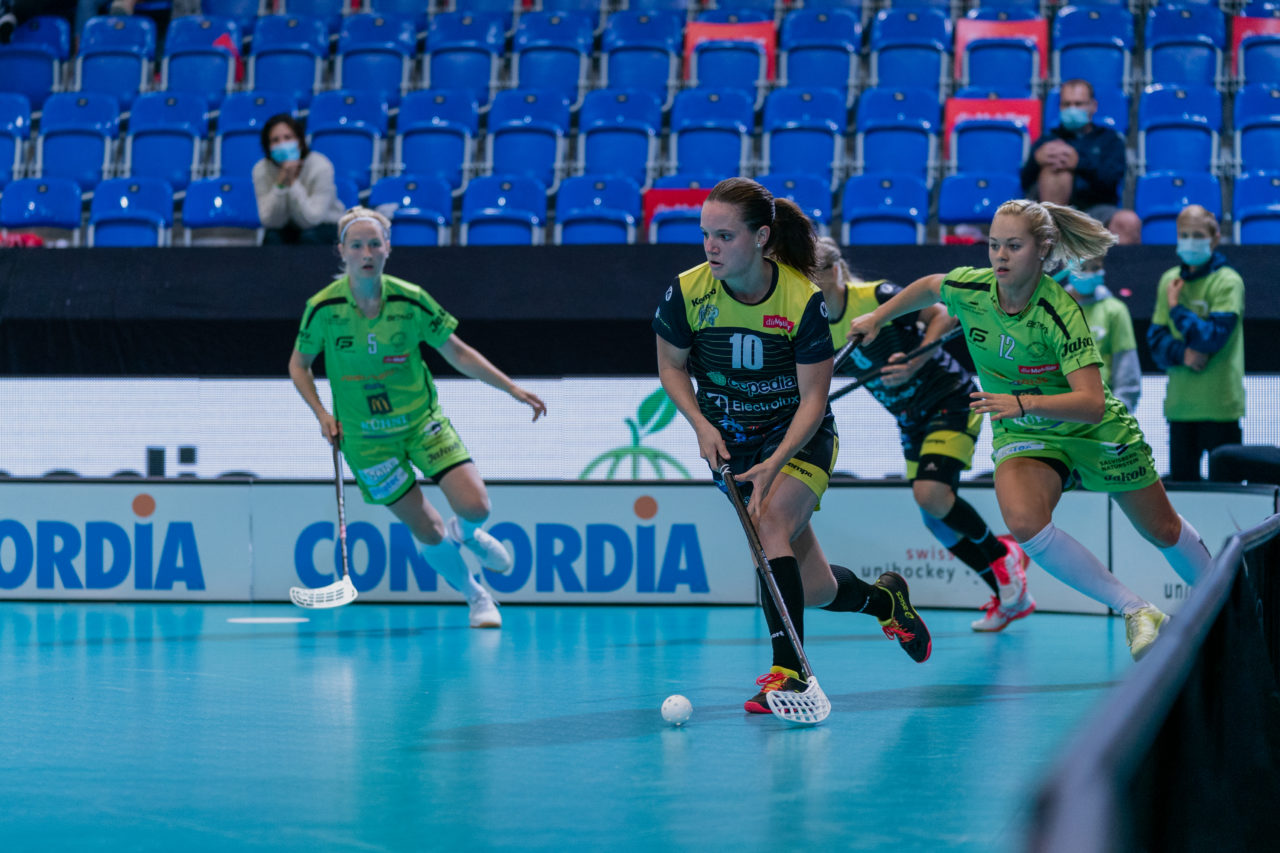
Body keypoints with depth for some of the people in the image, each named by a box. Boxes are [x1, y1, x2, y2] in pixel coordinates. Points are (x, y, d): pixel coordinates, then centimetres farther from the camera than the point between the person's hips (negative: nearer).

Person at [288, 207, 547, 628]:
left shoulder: (410, 300, -13)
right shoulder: (323, 308, -14)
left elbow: (458, 353, -1)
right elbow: (298, 364, 3)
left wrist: (513, 390, -4)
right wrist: (322, 414, -9)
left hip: (421, 420, 1)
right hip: (366, 437, -1)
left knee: (475, 506, -13)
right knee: (428, 533, -1)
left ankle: (466, 534, 26)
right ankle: (475, 596, 26)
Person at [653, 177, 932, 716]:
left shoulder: (804, 299, -22)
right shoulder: (688, 292, -15)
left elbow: (813, 398, -18)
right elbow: (671, 366, 2)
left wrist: (776, 462, -30)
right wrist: (701, 425, -13)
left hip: (799, 434, -3)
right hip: (730, 442, 3)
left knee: (770, 525, -31)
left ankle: (788, 670, -29)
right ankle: (882, 599, 33)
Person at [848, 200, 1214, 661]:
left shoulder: (1059, 313, -31)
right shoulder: (969, 289, -17)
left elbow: (1092, 402, -39)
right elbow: (929, 286, 9)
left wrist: (1023, 402, -51)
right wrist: (878, 317, 13)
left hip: (1093, 432, -3)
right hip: (1022, 436, 3)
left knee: (1163, 531, 14)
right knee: (1024, 521, -30)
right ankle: (1137, 612, -16)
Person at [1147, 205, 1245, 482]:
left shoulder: (1228, 282, -6)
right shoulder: (1170, 280, 11)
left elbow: (1214, 337, -16)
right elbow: (1155, 337, 7)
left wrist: (1176, 309, -7)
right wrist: (1182, 354, -12)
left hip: (1219, 404, -5)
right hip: (1180, 403, 5)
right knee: (1180, 479, 8)